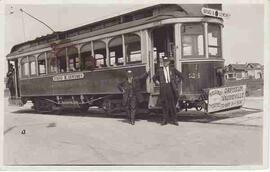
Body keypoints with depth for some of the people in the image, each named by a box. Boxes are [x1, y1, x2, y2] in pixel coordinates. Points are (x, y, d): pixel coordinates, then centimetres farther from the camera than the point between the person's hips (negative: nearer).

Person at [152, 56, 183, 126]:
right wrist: (157, 83, 11)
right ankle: (165, 119, 7)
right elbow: (154, 78, 25)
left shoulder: (172, 69, 8)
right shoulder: (160, 70, 11)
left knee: (172, 104, -1)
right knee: (164, 104, 0)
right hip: (163, 87, 1)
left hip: (171, 87, -1)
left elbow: (181, 75, 15)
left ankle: (174, 120, 7)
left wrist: (176, 82, 7)